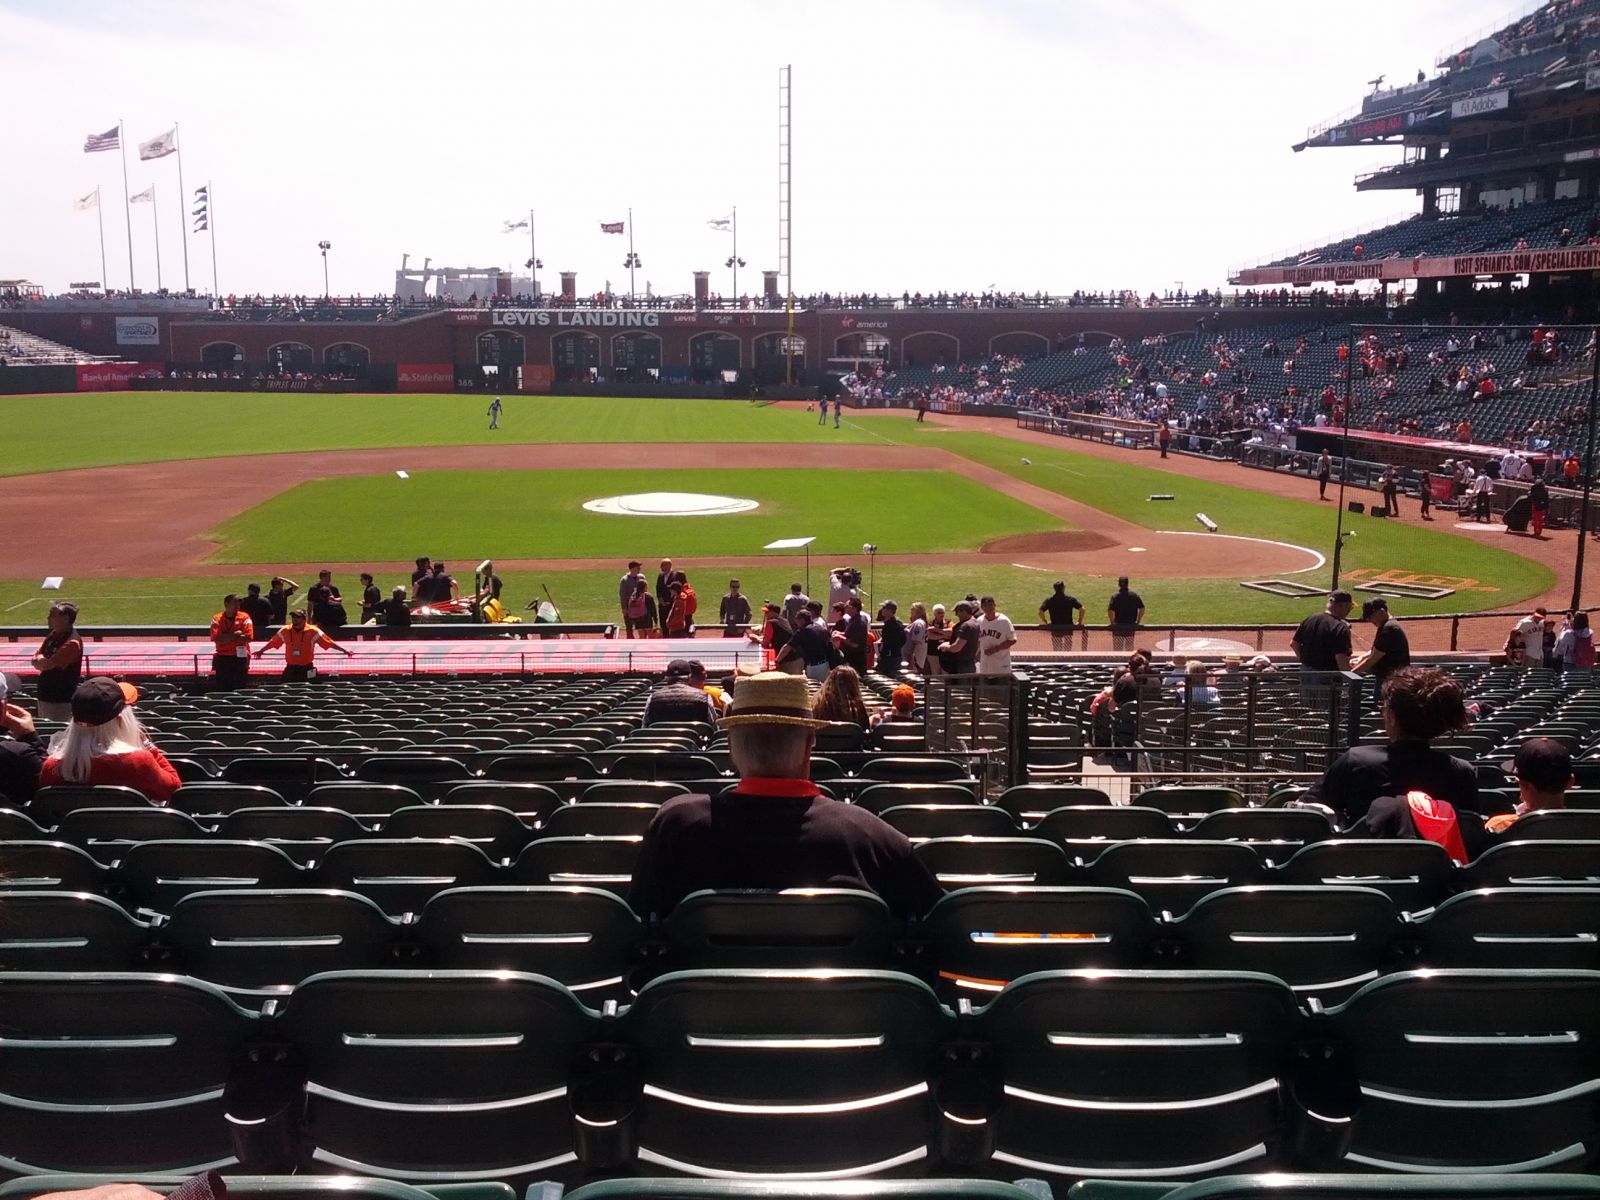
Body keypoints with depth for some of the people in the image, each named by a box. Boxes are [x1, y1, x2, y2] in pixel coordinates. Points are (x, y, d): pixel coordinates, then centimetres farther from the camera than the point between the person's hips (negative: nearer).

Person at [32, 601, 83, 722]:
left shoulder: (72, 642, -19)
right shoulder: (53, 635, 10)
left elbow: (48, 664, -21)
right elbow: (35, 660, 12)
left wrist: (39, 659, -1)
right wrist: (43, 661, -10)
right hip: (44, 695, 9)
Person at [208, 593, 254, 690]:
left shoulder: (244, 618, 0)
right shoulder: (217, 619, 2)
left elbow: (248, 637, -11)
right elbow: (216, 639, -10)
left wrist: (226, 638, -8)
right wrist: (235, 634, -12)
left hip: (240, 658, -1)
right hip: (222, 659, 1)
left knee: (239, 689, 1)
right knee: (222, 689, 3)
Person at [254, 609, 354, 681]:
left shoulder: (312, 631, -7)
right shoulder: (285, 631, 2)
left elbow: (329, 643, -7)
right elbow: (272, 642, 14)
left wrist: (345, 651, -10)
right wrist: (261, 651, 24)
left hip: (306, 669, -3)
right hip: (290, 669, 3)